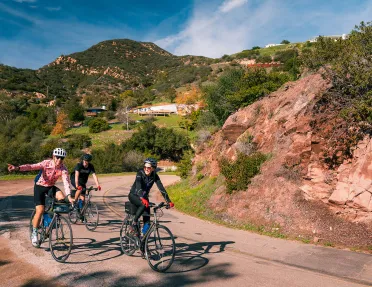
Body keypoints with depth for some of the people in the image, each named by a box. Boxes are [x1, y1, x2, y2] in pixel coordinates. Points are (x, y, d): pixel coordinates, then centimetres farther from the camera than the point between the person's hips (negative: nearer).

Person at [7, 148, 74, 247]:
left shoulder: (63, 168, -18)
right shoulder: (46, 163, -24)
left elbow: (66, 182, -26)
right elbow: (32, 166, -36)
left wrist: (69, 196, -38)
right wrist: (17, 168, -53)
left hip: (51, 187, 3)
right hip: (40, 187, -3)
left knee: (61, 198, -25)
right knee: (40, 211, -14)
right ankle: (34, 233, 5)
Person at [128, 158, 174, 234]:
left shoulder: (154, 176, -14)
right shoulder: (140, 173, -25)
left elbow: (161, 188, -20)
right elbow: (138, 186, -40)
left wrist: (169, 201, -31)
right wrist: (142, 199, -57)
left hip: (144, 196, 4)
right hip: (134, 195, -4)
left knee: (147, 219, -7)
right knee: (143, 205, -35)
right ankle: (134, 224, -17)